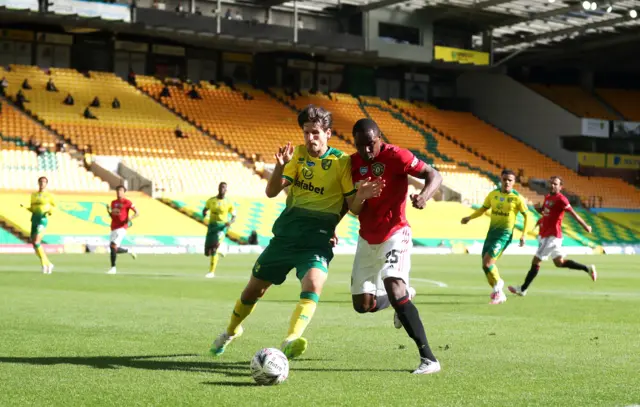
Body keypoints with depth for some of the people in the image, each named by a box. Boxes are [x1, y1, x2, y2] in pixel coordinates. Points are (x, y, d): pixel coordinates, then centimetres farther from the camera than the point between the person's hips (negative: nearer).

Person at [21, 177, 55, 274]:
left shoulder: (49, 196, 2)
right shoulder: (34, 195, 17)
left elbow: (54, 208, 4)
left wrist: (50, 211, -17)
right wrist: (25, 207, 1)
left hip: (43, 219, -6)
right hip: (34, 218, 6)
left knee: (36, 242, -20)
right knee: (34, 244, 3)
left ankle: (44, 263, -8)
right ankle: (48, 264, 15)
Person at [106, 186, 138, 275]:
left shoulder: (127, 202, -2)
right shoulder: (113, 202, 18)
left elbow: (137, 213, -3)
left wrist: (130, 218, -22)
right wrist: (109, 211, 3)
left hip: (121, 228, -8)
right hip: (113, 228, 8)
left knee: (113, 246, -20)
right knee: (115, 250, 6)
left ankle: (113, 268, -14)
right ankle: (130, 251, 33)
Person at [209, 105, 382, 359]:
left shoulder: (342, 162, -6)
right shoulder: (299, 154, 4)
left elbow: (353, 207, -6)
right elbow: (271, 192, -2)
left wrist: (361, 196, -29)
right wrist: (280, 166, -20)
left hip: (317, 239, -4)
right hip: (285, 233, 4)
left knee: (313, 286, -32)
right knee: (254, 288, 14)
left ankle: (291, 341, -44)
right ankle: (231, 331, 38)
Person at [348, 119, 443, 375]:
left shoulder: (394, 156, -15)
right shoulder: (352, 163, 2)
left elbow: (434, 176, -18)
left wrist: (425, 195, -40)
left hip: (394, 234, -6)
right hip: (367, 238, 7)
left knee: (394, 288, -27)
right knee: (362, 304, 8)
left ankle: (428, 358, -24)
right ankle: (403, 297, 40)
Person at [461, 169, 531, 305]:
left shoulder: (517, 198, -7)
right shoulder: (493, 194, 6)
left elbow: (526, 215, 0)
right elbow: (483, 209, 16)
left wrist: (524, 235, -6)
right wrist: (469, 218, 1)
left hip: (505, 234, -6)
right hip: (492, 231, 6)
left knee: (487, 263, -19)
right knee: (485, 265, 6)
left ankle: (498, 283, 5)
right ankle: (499, 294, 19)